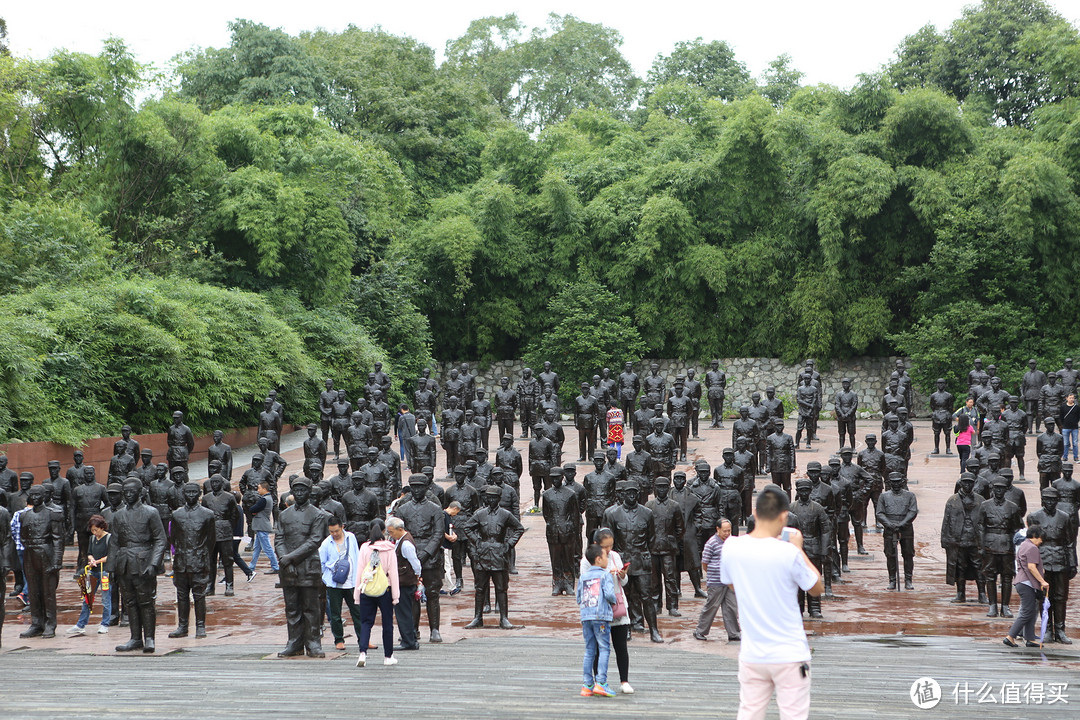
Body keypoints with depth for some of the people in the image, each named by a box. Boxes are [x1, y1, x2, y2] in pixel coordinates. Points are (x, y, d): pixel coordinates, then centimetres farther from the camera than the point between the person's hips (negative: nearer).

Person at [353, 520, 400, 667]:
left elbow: (359, 571, 1)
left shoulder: (364, 548, -2)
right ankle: (388, 656, 17)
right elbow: (393, 572, -4)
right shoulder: (389, 549, -6)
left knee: (366, 622, 7)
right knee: (387, 623, 10)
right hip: (385, 590, -1)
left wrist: (357, 594, 7)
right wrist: (395, 595, 1)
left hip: (367, 590, 1)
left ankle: (363, 653, -12)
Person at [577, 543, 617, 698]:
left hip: (585, 616, 5)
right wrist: (614, 601, 6)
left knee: (589, 651, 9)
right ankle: (600, 683, -10)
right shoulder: (605, 574, -1)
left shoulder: (583, 576, 14)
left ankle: (587, 685, 7)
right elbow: (609, 593, -13)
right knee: (604, 649, -2)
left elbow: (579, 599, 15)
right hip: (601, 616, -5)